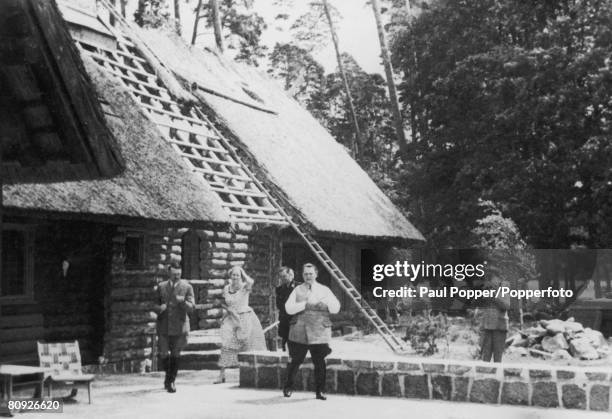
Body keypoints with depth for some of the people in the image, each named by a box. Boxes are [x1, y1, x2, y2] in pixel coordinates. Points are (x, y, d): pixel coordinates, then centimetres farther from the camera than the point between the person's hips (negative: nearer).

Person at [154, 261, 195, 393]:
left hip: (179, 327, -1)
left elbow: (191, 308, -5)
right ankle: (169, 374, 27)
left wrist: (183, 301, -26)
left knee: (175, 356, 2)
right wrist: (159, 308, -10)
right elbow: (155, 305, 13)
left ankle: (171, 381, 17)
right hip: (164, 326, 1)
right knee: (163, 356, -1)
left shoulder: (187, 287, 1)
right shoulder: (161, 287, 9)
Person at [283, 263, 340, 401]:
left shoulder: (324, 290, 10)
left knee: (319, 362, -1)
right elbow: (289, 308, -4)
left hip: (319, 333, 0)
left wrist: (326, 303, -16)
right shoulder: (297, 290, 9)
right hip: (299, 332, 0)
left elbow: (336, 309, 2)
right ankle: (288, 387, 21)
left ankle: (320, 391, 10)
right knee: (295, 361, 3)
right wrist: (305, 304, -13)